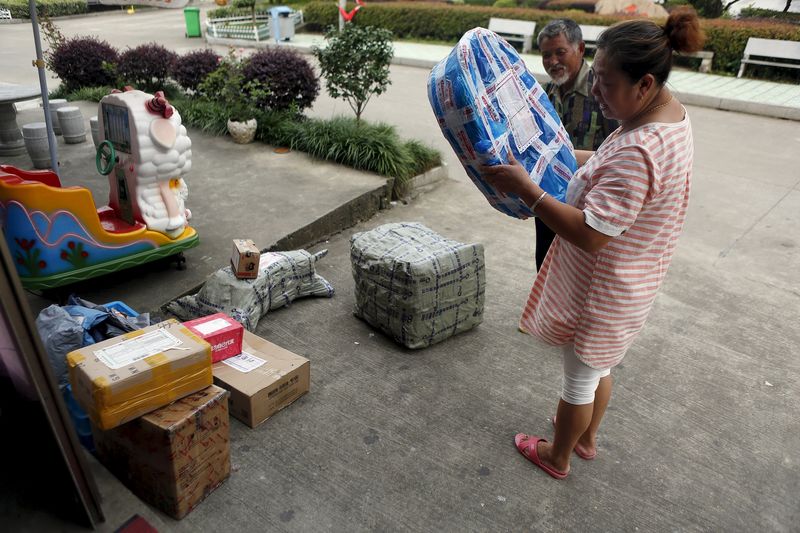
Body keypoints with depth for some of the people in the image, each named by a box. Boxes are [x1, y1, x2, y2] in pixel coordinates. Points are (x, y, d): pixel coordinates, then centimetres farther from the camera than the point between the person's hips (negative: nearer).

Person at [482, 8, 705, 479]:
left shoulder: (639, 152, -34)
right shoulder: (670, 111, -2)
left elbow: (591, 236, -34)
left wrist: (525, 188, -31)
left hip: (601, 290, -9)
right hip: (627, 282, 9)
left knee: (580, 375, 13)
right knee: (600, 366, 27)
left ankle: (557, 456, 38)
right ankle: (587, 438, 50)